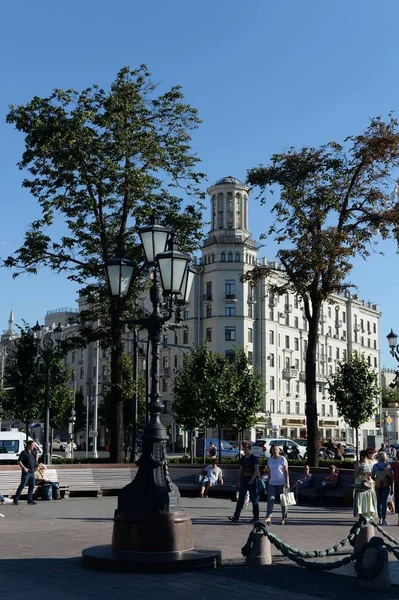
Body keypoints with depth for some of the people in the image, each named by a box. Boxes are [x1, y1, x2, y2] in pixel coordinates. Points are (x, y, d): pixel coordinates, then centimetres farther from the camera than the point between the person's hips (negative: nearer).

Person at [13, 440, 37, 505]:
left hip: (32, 472, 7)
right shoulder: (24, 453, -7)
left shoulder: (32, 453, 15)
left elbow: (35, 461, 23)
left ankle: (30, 500, 13)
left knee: (32, 486, 7)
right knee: (22, 485, -7)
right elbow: (19, 461, -11)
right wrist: (24, 468, -21)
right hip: (26, 473, -7)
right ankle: (15, 499, -2)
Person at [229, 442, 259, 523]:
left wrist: (252, 479, -18)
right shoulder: (242, 458, 12)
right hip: (244, 480, 5)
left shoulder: (253, 458, -6)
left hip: (252, 481, -5)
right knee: (240, 499, -2)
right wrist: (238, 481, 13)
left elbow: (257, 470, -11)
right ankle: (236, 517, -7)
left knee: (254, 499, 3)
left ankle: (256, 517, 13)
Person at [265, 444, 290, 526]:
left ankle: (284, 518, 15)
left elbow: (286, 472, -4)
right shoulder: (270, 460, 11)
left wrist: (287, 483, -10)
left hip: (281, 483, -3)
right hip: (272, 483, 3)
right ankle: (268, 517, -18)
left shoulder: (283, 459, -2)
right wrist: (268, 482, 16)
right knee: (270, 499, -11)